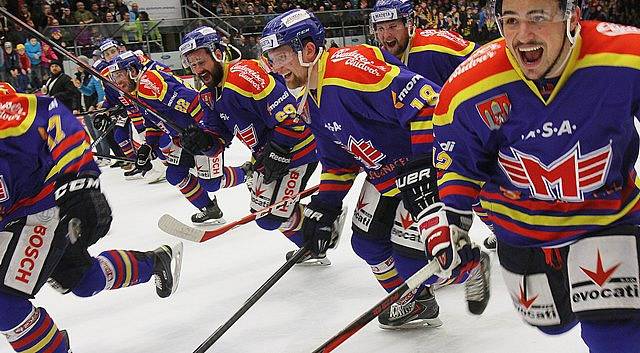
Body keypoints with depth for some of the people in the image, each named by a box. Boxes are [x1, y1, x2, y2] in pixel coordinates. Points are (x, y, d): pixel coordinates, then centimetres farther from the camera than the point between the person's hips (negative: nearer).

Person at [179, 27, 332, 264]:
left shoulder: (244, 74, -26)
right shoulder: (210, 92, 5)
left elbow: (289, 116, -29)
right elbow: (220, 128, 12)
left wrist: (276, 154, -25)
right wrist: (205, 139, -10)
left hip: (295, 149, -11)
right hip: (266, 154, 11)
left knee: (272, 216, -11)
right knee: (261, 211, 20)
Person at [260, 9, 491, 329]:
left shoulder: (351, 67, -27)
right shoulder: (311, 103, 6)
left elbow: (427, 104, -32)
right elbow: (338, 161, 16)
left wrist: (426, 170, -31)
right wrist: (322, 209, 10)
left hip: (428, 162, -10)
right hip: (383, 173, 10)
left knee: (411, 259, -11)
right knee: (367, 242, 12)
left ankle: (471, 264, 19)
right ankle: (414, 303, 34)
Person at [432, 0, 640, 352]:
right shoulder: (470, 85, -21)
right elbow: (457, 159, -5)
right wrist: (452, 215, -11)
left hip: (608, 214, -2)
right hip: (522, 226, 2)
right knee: (553, 323, 25)